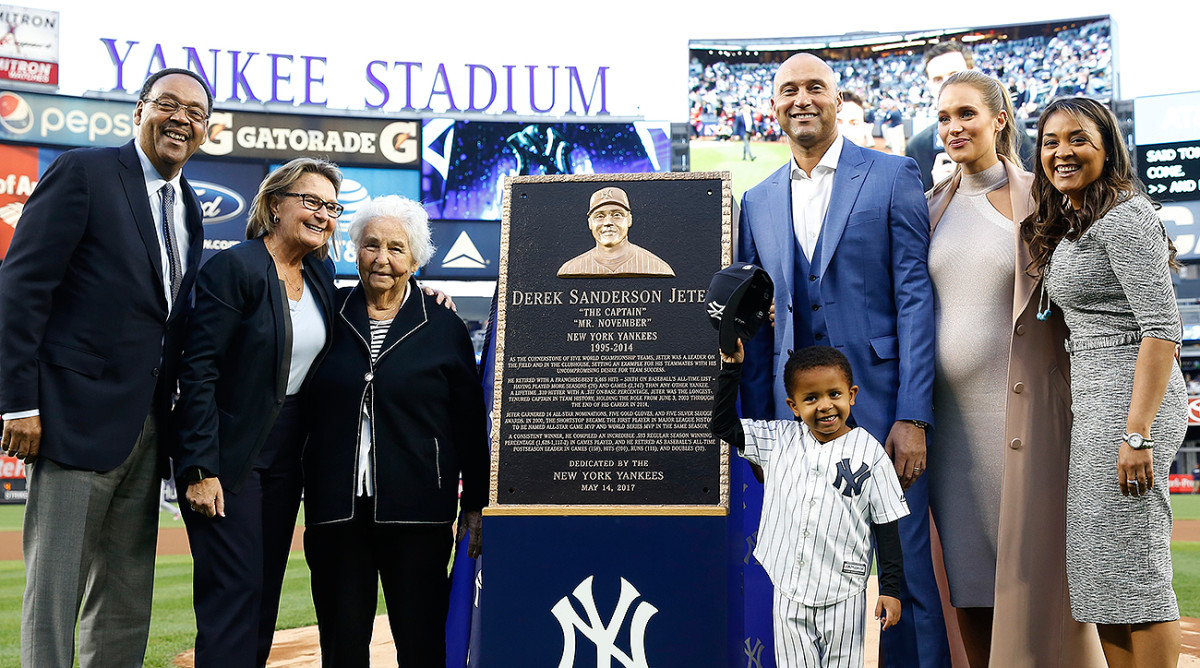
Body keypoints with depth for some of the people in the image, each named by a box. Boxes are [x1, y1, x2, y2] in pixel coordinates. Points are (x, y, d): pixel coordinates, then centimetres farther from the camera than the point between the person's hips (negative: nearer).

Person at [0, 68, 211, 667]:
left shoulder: (188, 207, 16)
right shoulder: (84, 172, -5)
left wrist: (172, 416, 11)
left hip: (148, 430, 7)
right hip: (80, 414, -7)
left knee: (126, 602, 12)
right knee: (53, 593, -1)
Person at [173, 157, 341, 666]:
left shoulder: (320, 274, 9)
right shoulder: (233, 268, -12)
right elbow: (198, 372, -15)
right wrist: (201, 469, -20)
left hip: (286, 453, 7)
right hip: (228, 453, -7)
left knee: (266, 592, 12)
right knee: (234, 590, -7)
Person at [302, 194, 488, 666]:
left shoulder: (444, 327, 3)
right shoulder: (331, 315, 8)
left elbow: (470, 425, 5)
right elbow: (304, 407, 15)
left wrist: (475, 505, 4)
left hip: (416, 510, -2)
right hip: (337, 507, 2)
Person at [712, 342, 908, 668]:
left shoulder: (869, 453, -5)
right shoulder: (780, 439, 2)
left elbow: (887, 527, -2)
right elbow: (723, 425, 5)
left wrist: (891, 589, -3)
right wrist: (731, 369, -2)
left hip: (842, 595, -2)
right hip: (787, 591, 2)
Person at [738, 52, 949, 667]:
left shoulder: (893, 177, 3)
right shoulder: (757, 203, 14)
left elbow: (915, 298, -4)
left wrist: (913, 415, -12)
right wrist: (756, 428, 9)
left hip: (881, 404, -3)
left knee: (904, 572, 0)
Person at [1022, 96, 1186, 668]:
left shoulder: (1124, 217, -10)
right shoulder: (1067, 227, 18)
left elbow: (1161, 327, -17)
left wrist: (1138, 433, -22)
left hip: (1133, 396, -9)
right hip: (1093, 402, 10)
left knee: (1132, 569, -6)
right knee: (1099, 569, 10)